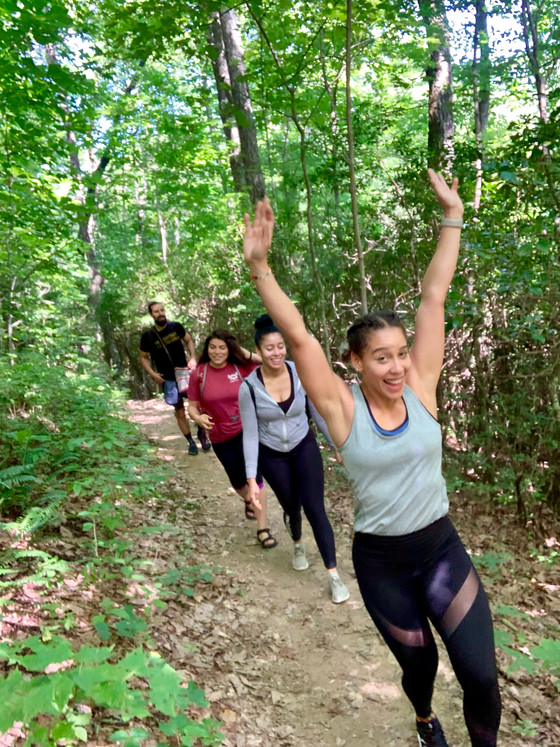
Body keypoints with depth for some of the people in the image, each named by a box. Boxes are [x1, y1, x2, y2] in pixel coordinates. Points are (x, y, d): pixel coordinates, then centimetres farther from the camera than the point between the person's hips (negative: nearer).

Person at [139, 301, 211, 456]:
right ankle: (191, 442, 18)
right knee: (179, 411, 5)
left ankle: (201, 432, 13)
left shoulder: (176, 326, -3)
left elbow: (188, 340, 11)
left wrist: (193, 357, -5)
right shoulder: (147, 336, -6)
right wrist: (152, 374, -9)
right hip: (168, 379, 0)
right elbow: (143, 358, 5)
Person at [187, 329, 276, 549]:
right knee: (237, 480, 18)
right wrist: (199, 418, -26)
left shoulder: (240, 367, -10)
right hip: (220, 438, 2)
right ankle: (249, 501, 53)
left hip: (246, 430, -1)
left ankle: (262, 529, 5)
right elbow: (192, 407, -4)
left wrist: (244, 352, -18)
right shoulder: (198, 374, -10)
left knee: (254, 476, -8)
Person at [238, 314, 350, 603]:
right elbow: (250, 434, -14)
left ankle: (333, 576, 5)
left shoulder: (301, 373, -15)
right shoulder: (249, 387, -19)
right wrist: (251, 478, -16)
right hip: (272, 456, 0)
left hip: (304, 448, 0)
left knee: (314, 509, -7)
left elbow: (318, 413, -2)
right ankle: (298, 546, 52)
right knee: (291, 506, 18)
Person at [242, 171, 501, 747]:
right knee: (418, 663, 19)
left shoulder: (419, 388, -10)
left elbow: (434, 297, -12)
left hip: (441, 548, 2)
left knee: (480, 673, -2)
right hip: (380, 562, -1)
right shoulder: (343, 408, -16)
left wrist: (452, 216, -8)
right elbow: (297, 337, -25)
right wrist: (259, 267, -32)